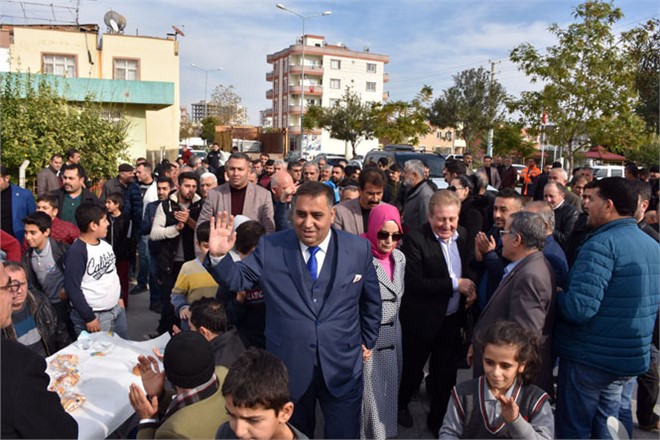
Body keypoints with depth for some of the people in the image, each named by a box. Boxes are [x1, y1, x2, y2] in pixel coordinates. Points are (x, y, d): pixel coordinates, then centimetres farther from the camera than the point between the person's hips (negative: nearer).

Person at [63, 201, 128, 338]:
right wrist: (89, 317, -18)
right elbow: (72, 288, -20)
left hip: (116, 308, 8)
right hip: (95, 315, -8)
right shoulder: (76, 252, -20)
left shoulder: (105, 244, 7)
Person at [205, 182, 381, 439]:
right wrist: (218, 256, -23)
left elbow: (371, 300, 8)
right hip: (288, 366, 0)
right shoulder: (270, 247, -6)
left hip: (342, 368, 0)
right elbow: (236, 280, -4)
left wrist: (368, 341, 13)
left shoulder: (358, 248, -4)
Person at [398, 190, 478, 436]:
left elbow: (469, 268, 15)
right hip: (422, 320, -4)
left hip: (452, 319, 5)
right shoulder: (415, 240, -18)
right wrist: (454, 284, -25)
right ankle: (400, 405, 45)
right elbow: (414, 282, -25)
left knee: (446, 374, 15)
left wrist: (471, 286, -7)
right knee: (412, 370, 16)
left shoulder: (462, 236, 1)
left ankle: (438, 420, 37)